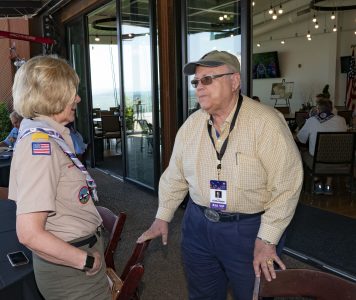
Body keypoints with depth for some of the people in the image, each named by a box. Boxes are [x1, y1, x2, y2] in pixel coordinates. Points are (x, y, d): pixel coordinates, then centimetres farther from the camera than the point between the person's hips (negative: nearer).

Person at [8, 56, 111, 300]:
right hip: (71, 270, -8)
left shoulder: (48, 137, 2)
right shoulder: (40, 146, -25)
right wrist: (87, 260, -19)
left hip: (74, 255, 8)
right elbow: (29, 233, -29)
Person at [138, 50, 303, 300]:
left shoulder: (266, 122, -17)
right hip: (198, 225, 5)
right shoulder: (191, 125, 1)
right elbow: (175, 176, 9)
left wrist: (267, 239, -18)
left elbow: (286, 185, -18)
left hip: (250, 229, -4)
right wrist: (162, 217, 11)